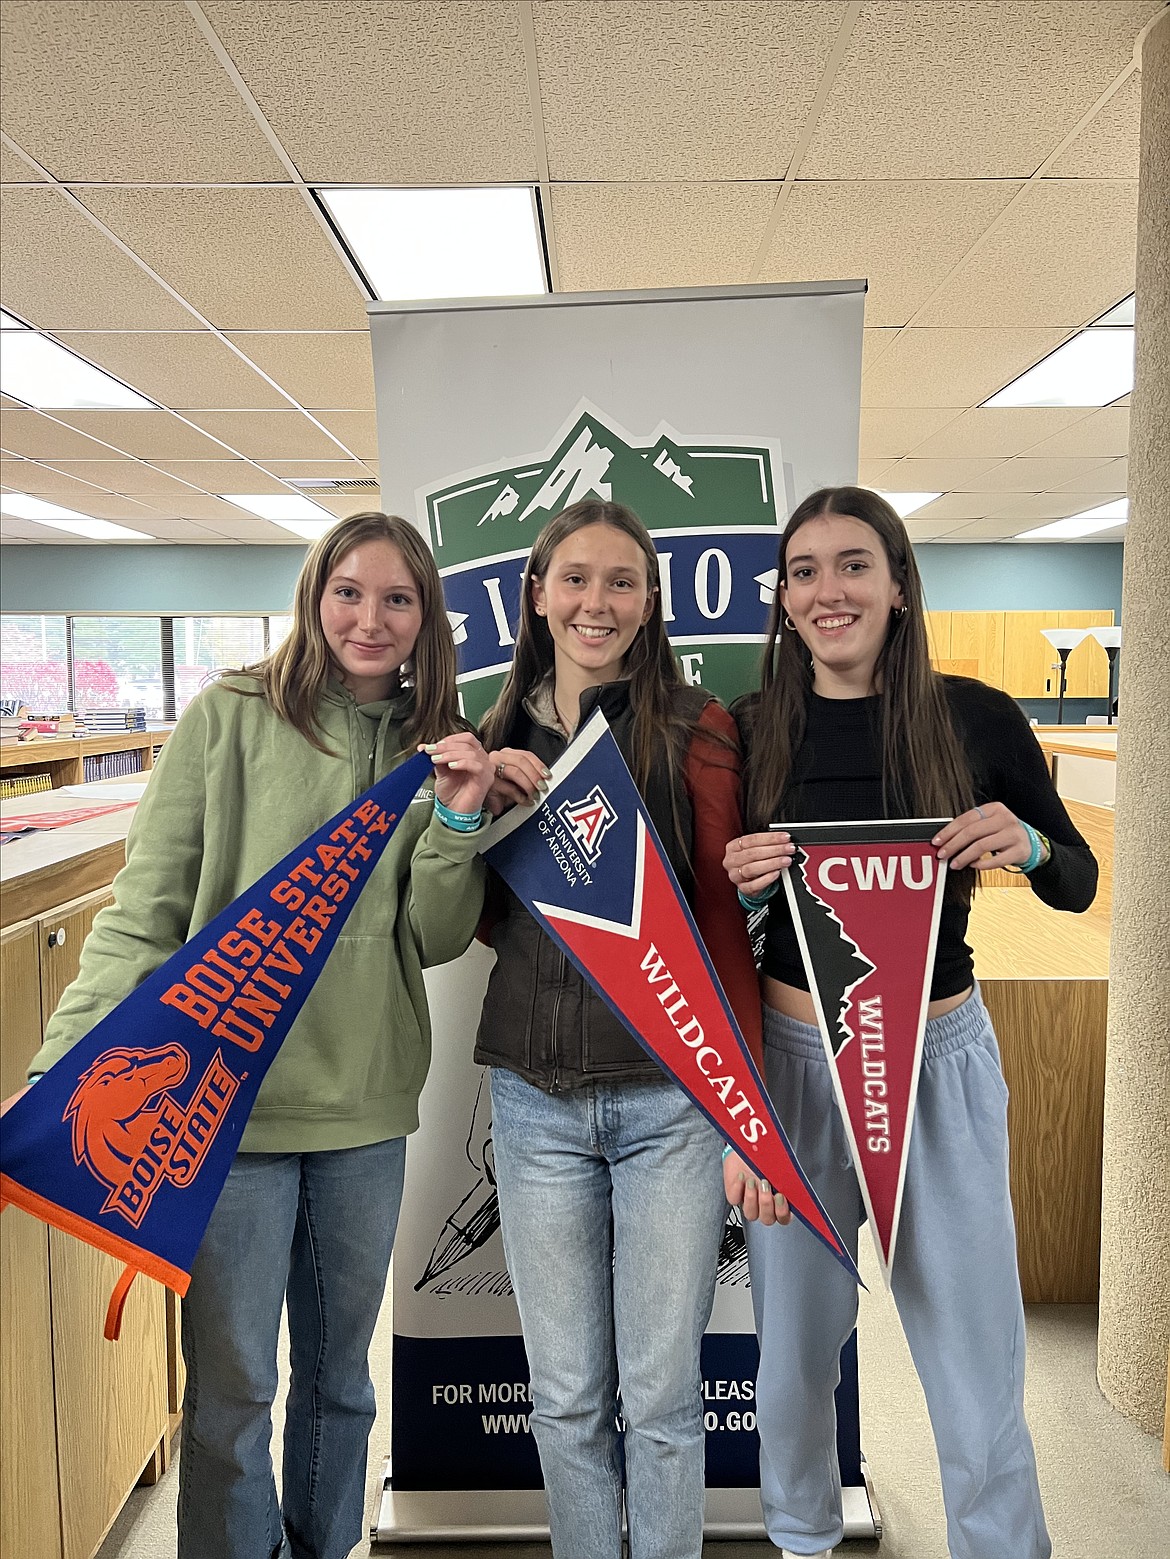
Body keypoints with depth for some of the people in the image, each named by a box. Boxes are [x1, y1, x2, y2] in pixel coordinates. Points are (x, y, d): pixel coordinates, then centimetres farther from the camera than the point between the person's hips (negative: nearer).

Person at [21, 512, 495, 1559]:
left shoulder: (433, 748, 4)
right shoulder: (231, 717, -7)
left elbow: (434, 942, 1)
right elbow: (145, 910, -7)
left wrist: (458, 821, -14)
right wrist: (67, 1066, -15)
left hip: (368, 1105, 4)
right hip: (230, 1092, -3)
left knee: (341, 1376, 21)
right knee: (230, 1386, 9)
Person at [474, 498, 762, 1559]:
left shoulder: (693, 726, -4)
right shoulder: (502, 738, 7)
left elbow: (724, 918, -3)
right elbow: (485, 922, 13)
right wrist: (472, 808, -5)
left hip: (669, 1097, -3)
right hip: (535, 1099, 3)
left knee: (662, 1395, 11)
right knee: (565, 1399, 16)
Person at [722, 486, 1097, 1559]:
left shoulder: (975, 717, -4)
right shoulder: (750, 732, -2)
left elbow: (1080, 885, 7)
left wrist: (1029, 846, -14)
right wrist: (732, 884, -16)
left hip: (942, 1059, 0)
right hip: (793, 1060, 1)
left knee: (979, 1371, 6)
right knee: (796, 1354, 15)